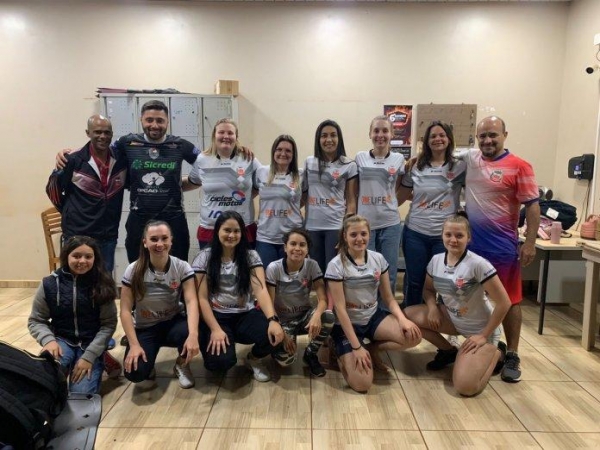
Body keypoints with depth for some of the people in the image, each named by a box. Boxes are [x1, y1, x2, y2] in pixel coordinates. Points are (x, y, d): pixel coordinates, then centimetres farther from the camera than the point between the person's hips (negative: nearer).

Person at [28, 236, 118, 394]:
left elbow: (109, 324, -7)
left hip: (91, 344, 0)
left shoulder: (102, 285, -7)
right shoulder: (50, 284, -5)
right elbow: (36, 321, 3)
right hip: (62, 340, 0)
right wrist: (49, 340, -17)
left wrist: (89, 356, -16)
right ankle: (67, 364, 1)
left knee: (82, 394, -17)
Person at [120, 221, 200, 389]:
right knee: (135, 372, -27)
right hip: (145, 328, 0)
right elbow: (126, 310, -11)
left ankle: (181, 365, 1)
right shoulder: (134, 270, -12)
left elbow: (191, 301, -23)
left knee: (188, 333, -35)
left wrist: (193, 334, -39)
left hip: (173, 323, 1)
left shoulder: (182, 267, -12)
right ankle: (148, 368, 14)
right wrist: (134, 344, -22)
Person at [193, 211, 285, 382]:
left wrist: (272, 319, -30)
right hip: (216, 317, -1)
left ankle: (255, 358, 7)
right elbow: (201, 298, -7)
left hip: (245, 315, 2)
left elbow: (261, 290, -13)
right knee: (221, 360, -28)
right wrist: (215, 329, -20)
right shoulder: (204, 258, -3)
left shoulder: (251, 256, 0)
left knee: (273, 334, -28)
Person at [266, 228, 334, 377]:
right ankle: (277, 345, 12)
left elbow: (323, 299, -18)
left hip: (304, 315, 2)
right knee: (285, 360, -27)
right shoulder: (274, 268, -17)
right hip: (282, 319, -2)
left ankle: (311, 354, -3)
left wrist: (316, 315, -40)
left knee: (328, 316, -31)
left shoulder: (312, 265, -12)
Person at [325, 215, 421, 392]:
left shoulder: (378, 259, -2)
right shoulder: (336, 265, -16)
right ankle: (342, 354, 13)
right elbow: (340, 308, -17)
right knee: (362, 384, -18)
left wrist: (402, 319, -17)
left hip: (374, 317, 5)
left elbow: (389, 298, 3)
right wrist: (356, 347, -20)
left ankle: (372, 348, 5)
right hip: (347, 324, -5)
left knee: (413, 335, -20)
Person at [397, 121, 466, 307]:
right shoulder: (415, 167, 5)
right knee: (414, 281, 11)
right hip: (415, 233, 2)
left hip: (445, 235, -1)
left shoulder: (460, 166, -1)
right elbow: (401, 197, 11)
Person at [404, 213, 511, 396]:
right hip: (453, 319, 6)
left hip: (479, 329, -6)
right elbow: (428, 289, 9)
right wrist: (432, 307, -14)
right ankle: (448, 350, 10)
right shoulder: (436, 260, -8)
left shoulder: (477, 264, -27)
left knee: (465, 387, -20)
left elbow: (504, 303, -22)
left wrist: (484, 336, -18)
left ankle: (496, 353, 11)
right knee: (409, 315, -13)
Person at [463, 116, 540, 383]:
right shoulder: (470, 158, 5)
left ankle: (512, 357, 17)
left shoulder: (519, 166, -9)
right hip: (470, 245, 5)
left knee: (510, 301, 5)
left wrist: (530, 243, -15)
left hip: (503, 247, -5)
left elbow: (532, 206, -10)